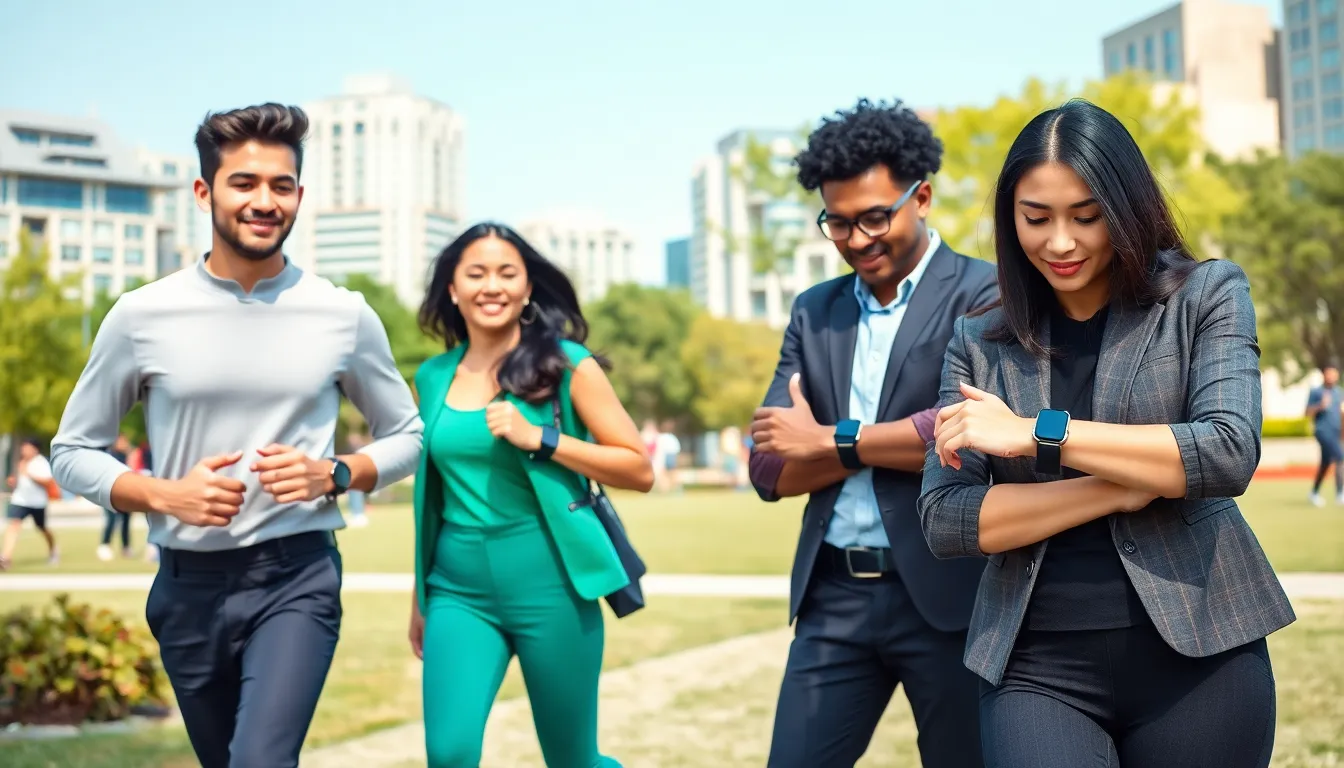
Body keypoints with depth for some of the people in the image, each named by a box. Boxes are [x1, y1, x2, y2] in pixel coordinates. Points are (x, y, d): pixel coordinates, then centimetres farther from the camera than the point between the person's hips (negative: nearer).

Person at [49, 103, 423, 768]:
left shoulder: (344, 316, -3)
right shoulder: (141, 316, -4)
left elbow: (405, 436, 8)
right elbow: (72, 451, 4)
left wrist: (333, 475, -12)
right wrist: (164, 494, -14)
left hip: (298, 575, -2)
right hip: (189, 585, 2)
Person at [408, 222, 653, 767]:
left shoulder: (565, 364, -3)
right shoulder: (432, 377, 8)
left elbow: (639, 470, -6)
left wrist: (539, 438, -16)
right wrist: (419, 596, 20)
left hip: (550, 587, -3)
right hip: (458, 590, 3)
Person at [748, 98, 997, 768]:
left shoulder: (984, 294, -4)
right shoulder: (814, 311, 11)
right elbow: (770, 469, 5)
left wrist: (833, 441, -8)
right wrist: (894, 443, -10)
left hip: (949, 593, -4)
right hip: (832, 597, 4)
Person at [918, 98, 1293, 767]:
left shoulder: (1206, 297, 2)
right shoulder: (979, 343, 5)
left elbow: (1230, 453, -13)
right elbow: (943, 522, -4)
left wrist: (1035, 432, -15)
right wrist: (1126, 486, -12)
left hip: (1197, 654, 0)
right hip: (1038, 669, 1)